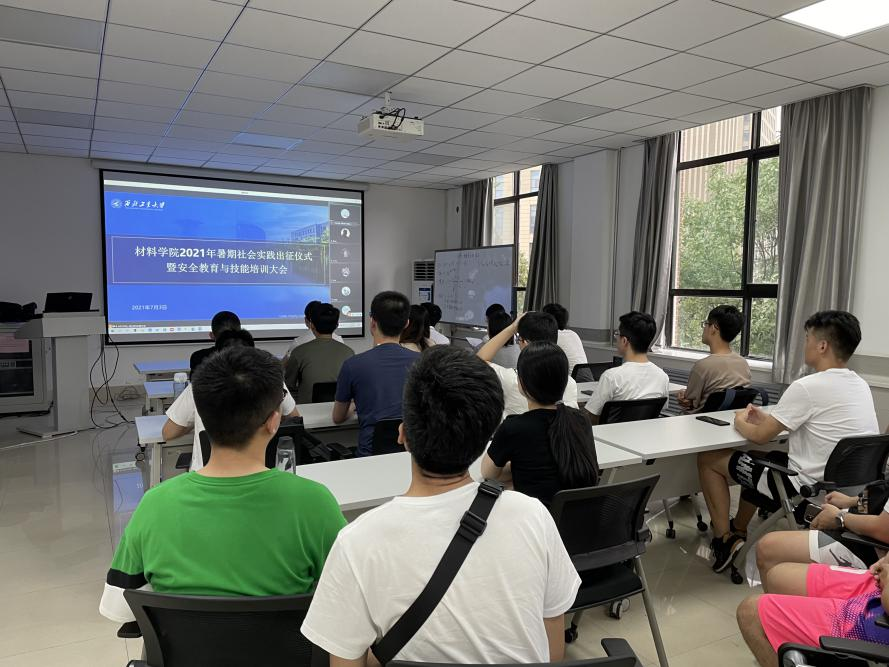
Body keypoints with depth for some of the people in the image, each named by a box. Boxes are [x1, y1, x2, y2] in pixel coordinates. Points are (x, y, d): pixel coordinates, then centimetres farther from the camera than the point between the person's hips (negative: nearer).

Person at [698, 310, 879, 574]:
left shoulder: (808, 387, -23)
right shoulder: (861, 385, 3)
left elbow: (760, 436, -13)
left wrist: (740, 421, 7)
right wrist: (766, 418, 14)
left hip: (808, 488, -9)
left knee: (708, 459, 4)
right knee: (760, 459, 32)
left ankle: (725, 539, 12)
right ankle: (739, 529, 41)